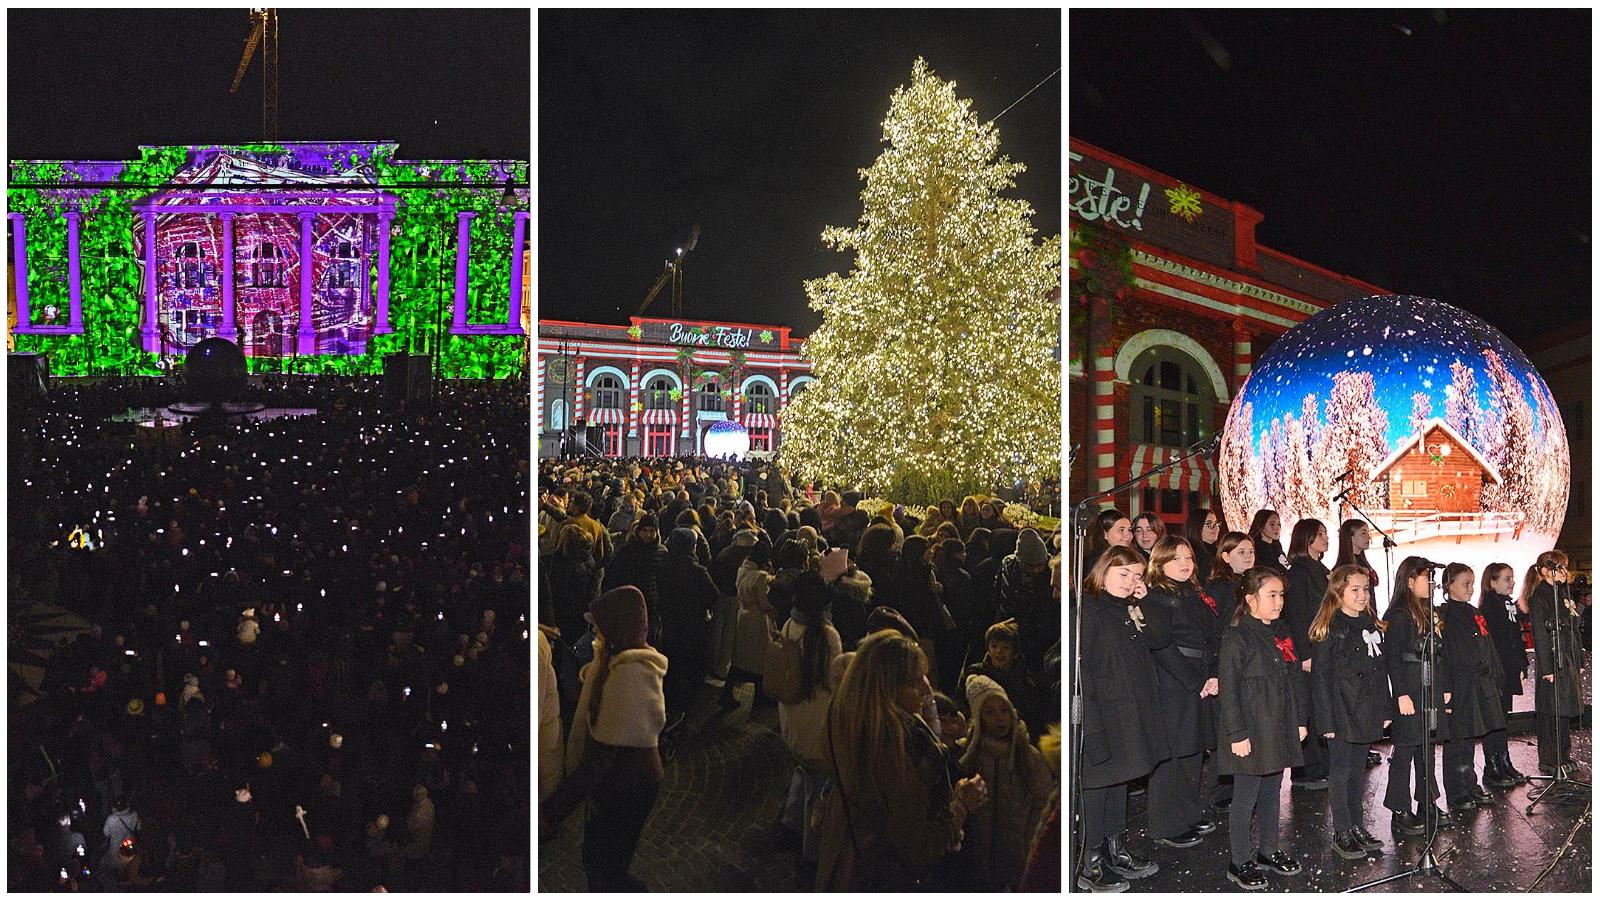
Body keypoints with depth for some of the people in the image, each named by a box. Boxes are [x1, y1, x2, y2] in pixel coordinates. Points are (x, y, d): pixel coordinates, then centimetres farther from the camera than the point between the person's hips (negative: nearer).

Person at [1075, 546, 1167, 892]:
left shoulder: (1126, 610, 14)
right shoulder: (1087, 610, -15)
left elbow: (1158, 638, 15)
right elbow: (1080, 669, -20)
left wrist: (1144, 603, 3)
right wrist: (1091, 725, -23)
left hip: (1130, 716, 9)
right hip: (1100, 717, -9)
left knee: (1119, 780, 16)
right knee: (1097, 783, -1)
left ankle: (1116, 850, 28)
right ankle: (1089, 865, 8)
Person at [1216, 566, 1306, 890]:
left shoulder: (1282, 638, 11)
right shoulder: (1236, 639, -14)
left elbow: (1294, 682, 18)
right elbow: (1227, 690, -16)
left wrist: (1300, 720, 13)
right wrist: (1237, 734, -18)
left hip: (1279, 730, 7)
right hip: (1251, 735, -7)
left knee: (1271, 792, 17)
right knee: (1246, 797, 0)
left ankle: (1269, 851, 31)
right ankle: (1239, 863, 10)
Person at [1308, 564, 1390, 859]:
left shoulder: (1372, 627, 10)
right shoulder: (1329, 630, -12)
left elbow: (1381, 671, 15)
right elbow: (1321, 676, -13)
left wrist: (1385, 710, 11)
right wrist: (1327, 720, -16)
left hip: (1366, 713, 6)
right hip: (1341, 713, -6)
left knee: (1358, 770, 15)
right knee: (1340, 772, 1)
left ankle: (1358, 827, 23)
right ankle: (1342, 833, 9)